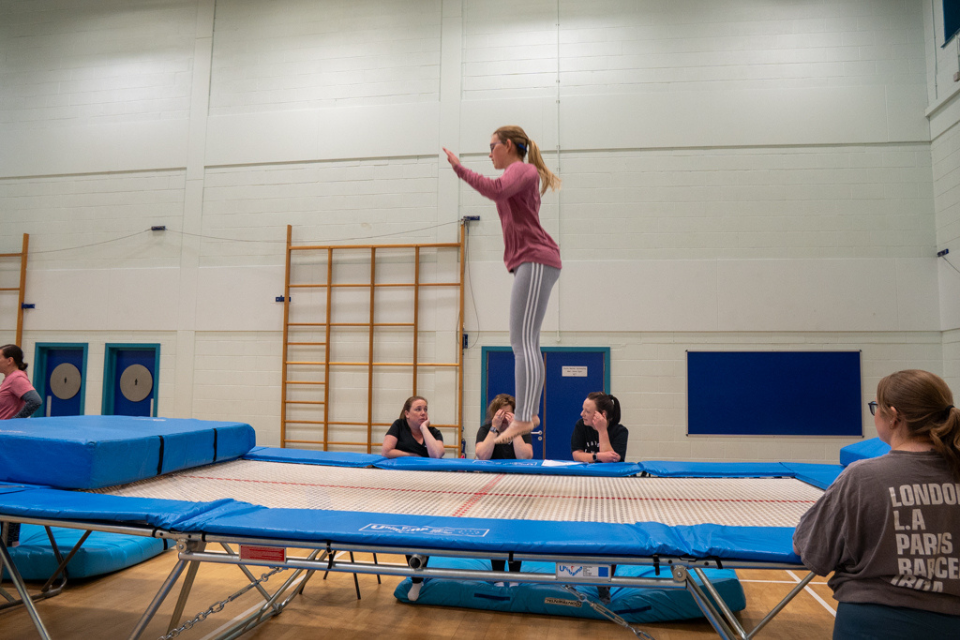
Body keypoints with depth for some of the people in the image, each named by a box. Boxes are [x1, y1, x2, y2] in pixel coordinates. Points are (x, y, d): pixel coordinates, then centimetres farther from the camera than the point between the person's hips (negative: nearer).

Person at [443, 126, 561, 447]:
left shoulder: (523, 170, -2)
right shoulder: (519, 175, 27)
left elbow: (496, 190, -22)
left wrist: (460, 168, -15)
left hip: (535, 260, -10)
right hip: (531, 263, 10)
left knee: (522, 342, -17)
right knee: (527, 343, 9)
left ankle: (523, 418, -19)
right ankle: (530, 412, 13)